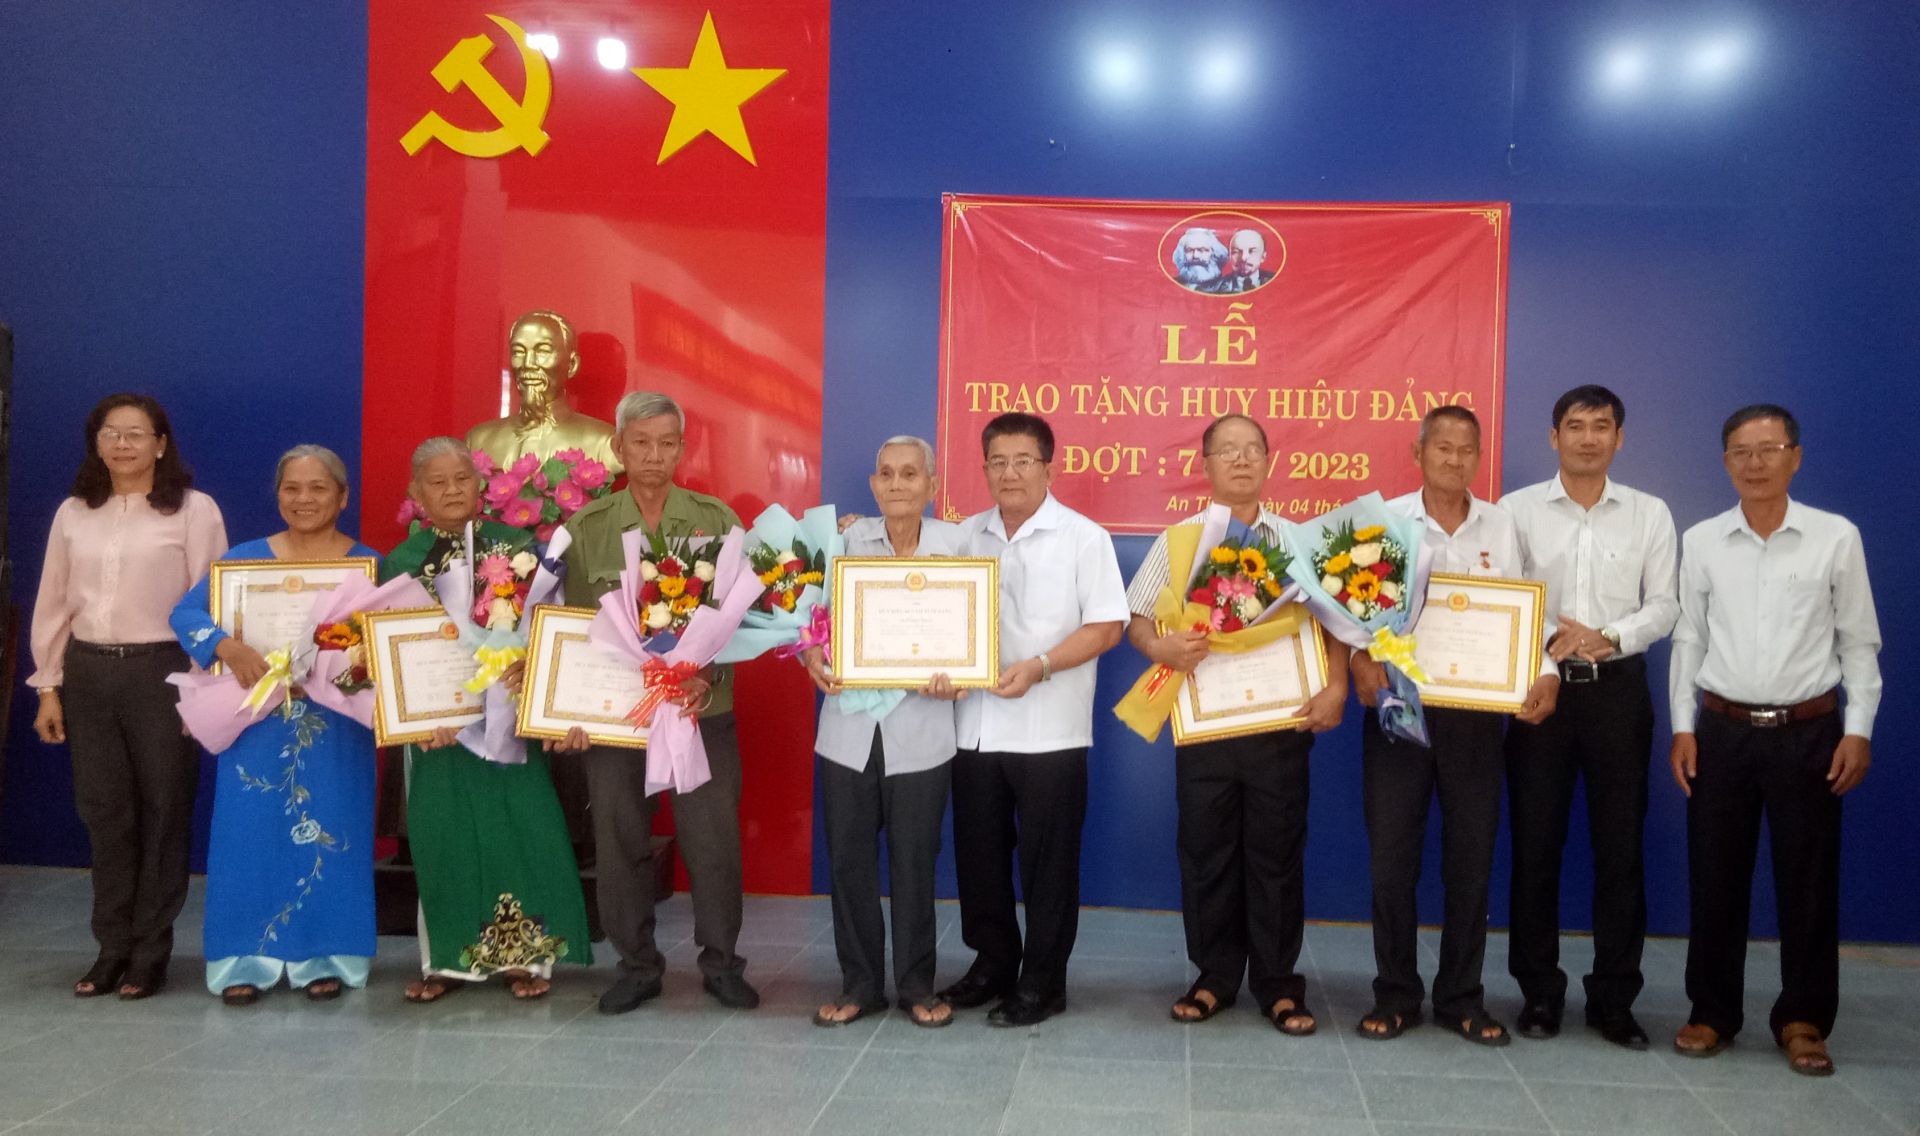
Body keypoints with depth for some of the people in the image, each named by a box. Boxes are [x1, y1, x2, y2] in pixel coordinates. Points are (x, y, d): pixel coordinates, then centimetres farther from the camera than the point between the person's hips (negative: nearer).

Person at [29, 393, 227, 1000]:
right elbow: (53, 604, 12)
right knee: (104, 813, 8)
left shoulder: (194, 510, -3)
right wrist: (48, 687, 9)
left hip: (162, 672, -4)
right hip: (88, 675, 4)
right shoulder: (73, 514, 10)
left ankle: (151, 953, 13)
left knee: (163, 814, 2)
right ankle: (112, 949, 18)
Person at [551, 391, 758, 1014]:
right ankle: (636, 965, 25)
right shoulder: (586, 527, 5)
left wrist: (709, 672, -15)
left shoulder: (716, 518, 3)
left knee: (713, 840, 2)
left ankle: (721, 963, 21)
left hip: (703, 710, -1)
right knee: (620, 843, 8)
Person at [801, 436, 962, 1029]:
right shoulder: (846, 539, 3)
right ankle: (860, 983, 23)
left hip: (920, 730, -1)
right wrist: (811, 652, -14)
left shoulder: (955, 543, 0)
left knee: (915, 860, 7)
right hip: (849, 728, 2)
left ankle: (916, 984, 23)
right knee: (849, 858, 8)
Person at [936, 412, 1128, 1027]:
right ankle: (992, 964, 30)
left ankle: (1043, 982, 17)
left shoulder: (1082, 538, -5)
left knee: (1046, 861, 4)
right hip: (975, 726, 5)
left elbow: (1106, 627, -9)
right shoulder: (967, 536, 9)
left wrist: (1038, 666, -19)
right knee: (978, 854, 13)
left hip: (1049, 733, -4)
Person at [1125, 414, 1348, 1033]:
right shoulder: (1178, 540, 6)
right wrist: (1160, 646, -18)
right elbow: (1136, 619, 4)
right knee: (1206, 853, 7)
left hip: (1281, 721, 0)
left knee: (1277, 853, 5)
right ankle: (1215, 977, 21)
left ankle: (1278, 983, 18)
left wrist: (1335, 687, -10)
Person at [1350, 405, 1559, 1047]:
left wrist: (1546, 673, -14)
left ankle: (1461, 998, 20)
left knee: (1471, 858, 7)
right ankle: (1395, 994, 18)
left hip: (1477, 712, 2)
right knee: (1392, 856, 4)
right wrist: (1360, 660, -21)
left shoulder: (1501, 529, 6)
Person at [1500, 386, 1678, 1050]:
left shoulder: (1650, 515, 7)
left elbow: (1663, 607, 3)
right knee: (1535, 844, 4)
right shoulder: (1518, 509, 3)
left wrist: (1609, 639, -15)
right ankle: (1540, 992, 16)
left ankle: (1614, 999, 15)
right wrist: (1552, 637, -19)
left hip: (1618, 690, 1)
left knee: (1620, 847, 4)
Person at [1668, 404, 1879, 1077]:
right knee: (1715, 877, 7)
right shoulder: (1701, 542, 3)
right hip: (1722, 730, 1)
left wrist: (1858, 730, -4)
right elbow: (1689, 639, 7)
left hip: (1809, 732, -1)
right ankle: (1711, 1012, 20)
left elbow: (1859, 642, 2)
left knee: (1808, 881, 6)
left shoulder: (1837, 538, -1)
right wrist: (1683, 727, 2)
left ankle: (1803, 1020, 20)